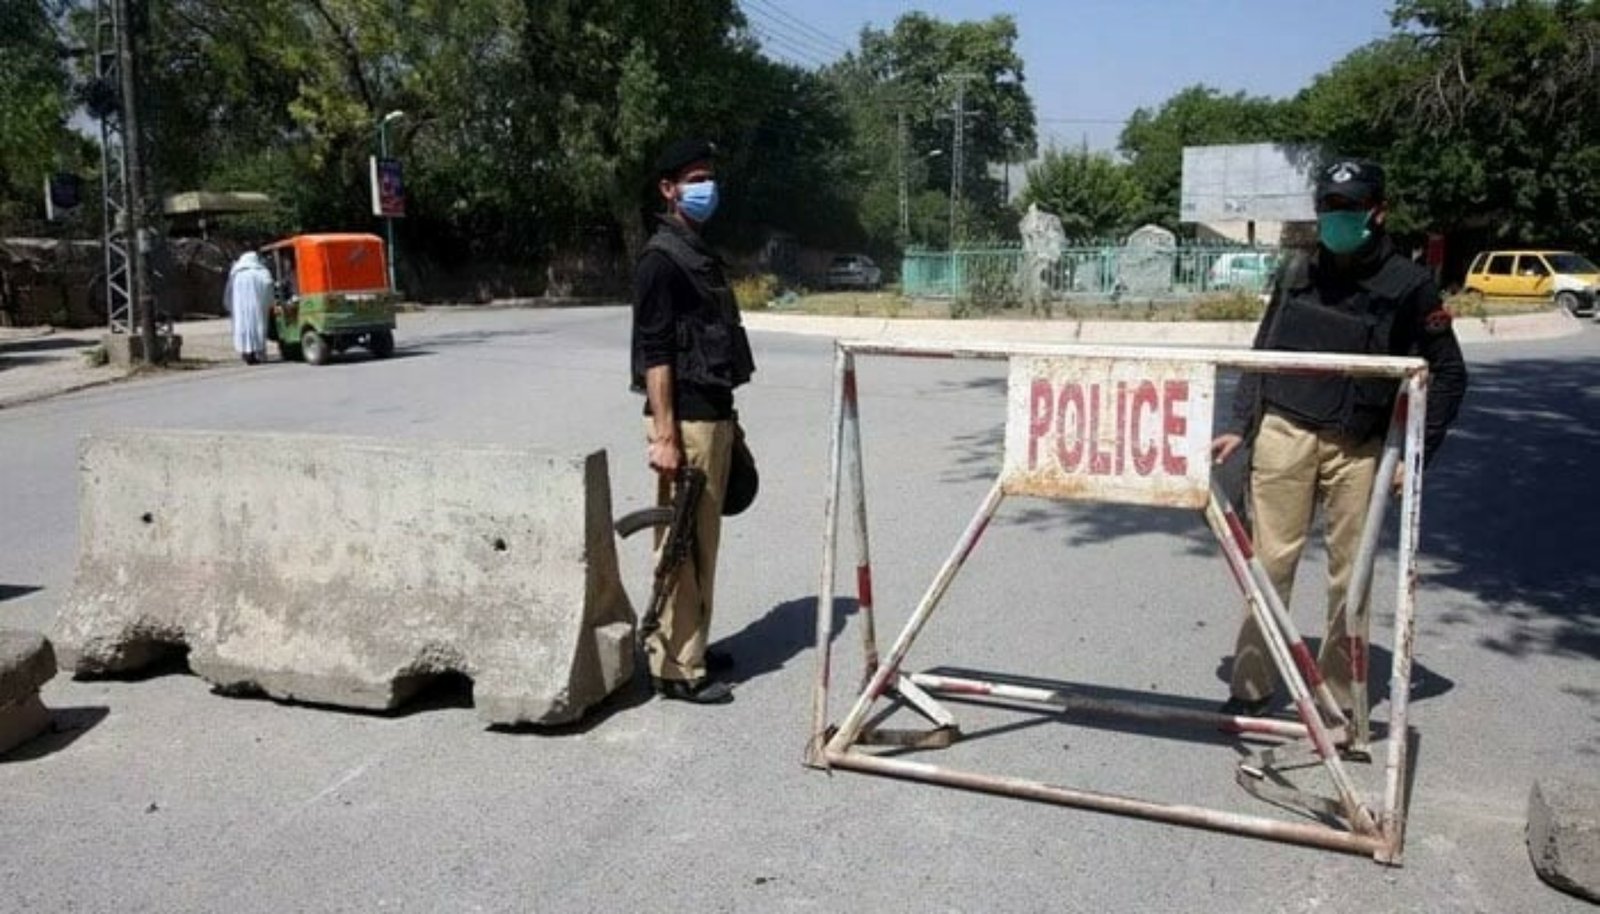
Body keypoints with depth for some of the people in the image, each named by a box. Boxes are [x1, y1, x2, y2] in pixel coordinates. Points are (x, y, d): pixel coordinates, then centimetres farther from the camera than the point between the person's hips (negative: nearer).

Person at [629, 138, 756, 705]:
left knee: (703, 542, 14)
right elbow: (654, 355, -17)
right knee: (682, 545, -5)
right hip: (686, 422, -9)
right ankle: (676, 668, 2)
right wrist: (663, 435, -22)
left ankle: (690, 649, 25)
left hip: (713, 416, 9)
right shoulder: (661, 260, -11)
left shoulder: (701, 255, 18)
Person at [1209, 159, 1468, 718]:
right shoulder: (1298, 272, 8)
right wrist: (1239, 425, 5)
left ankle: (1339, 697, 17)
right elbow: (1262, 353, 13)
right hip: (1284, 433, 2)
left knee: (1350, 573, 4)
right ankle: (1252, 684, 13)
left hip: (1359, 447, -2)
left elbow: (1448, 374, 2)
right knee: (1271, 561, 2)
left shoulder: (1408, 284, -2)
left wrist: (1417, 453, -4)